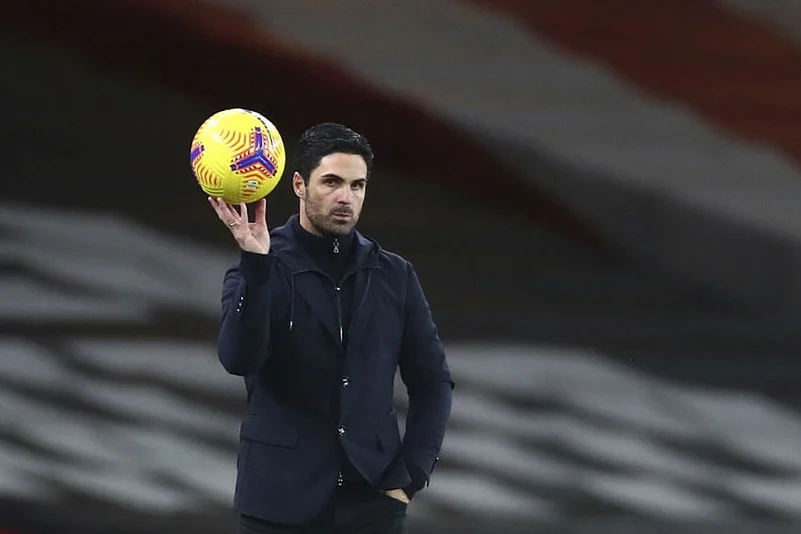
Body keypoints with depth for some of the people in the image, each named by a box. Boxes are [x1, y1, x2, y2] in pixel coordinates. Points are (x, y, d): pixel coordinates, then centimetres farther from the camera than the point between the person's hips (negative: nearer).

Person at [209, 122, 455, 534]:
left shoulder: (393, 276, 7)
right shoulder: (259, 274, -2)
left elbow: (432, 382, 12)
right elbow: (239, 359, -20)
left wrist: (410, 476, 2)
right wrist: (256, 265, -31)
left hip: (372, 499, 2)